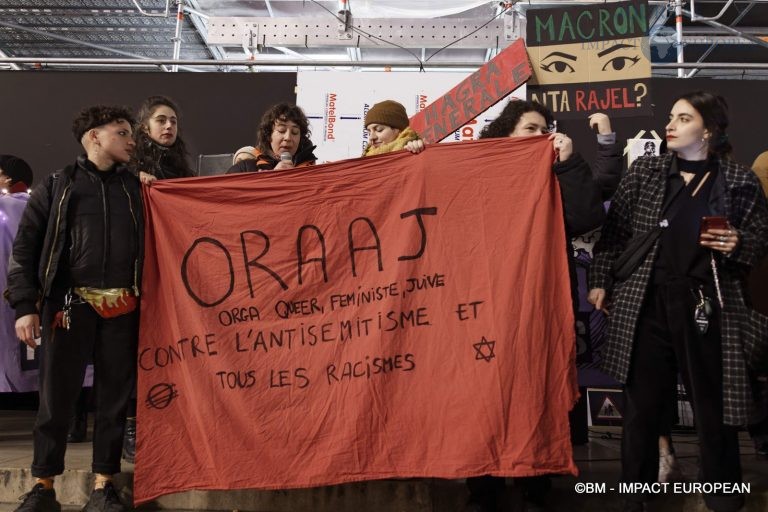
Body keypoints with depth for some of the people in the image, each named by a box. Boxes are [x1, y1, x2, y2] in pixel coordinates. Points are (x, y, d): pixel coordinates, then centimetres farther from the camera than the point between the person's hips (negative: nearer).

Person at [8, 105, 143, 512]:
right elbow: (25, 247, 4)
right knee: (56, 396, 2)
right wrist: (24, 305, -3)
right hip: (70, 304, -2)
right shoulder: (57, 186, 7)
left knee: (115, 397, 6)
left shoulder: (135, 188, 15)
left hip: (122, 308, 3)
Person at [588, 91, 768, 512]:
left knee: (714, 409, 6)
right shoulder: (644, 171, 6)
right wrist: (600, 281, 3)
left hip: (707, 308, -1)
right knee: (641, 407, 8)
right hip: (646, 305, 1)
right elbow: (615, 229, 7)